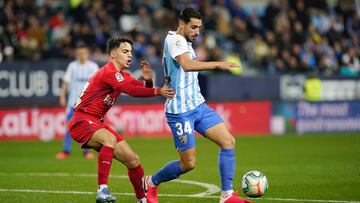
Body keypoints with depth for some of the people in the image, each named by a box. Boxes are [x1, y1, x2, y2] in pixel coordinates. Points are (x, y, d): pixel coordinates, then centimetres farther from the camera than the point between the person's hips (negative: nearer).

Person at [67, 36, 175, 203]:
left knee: (133, 160, 6)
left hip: (96, 123, 10)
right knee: (110, 139, -39)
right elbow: (131, 90, -29)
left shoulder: (122, 75, 14)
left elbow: (144, 89, 12)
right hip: (81, 122, -10)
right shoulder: (109, 72, -17)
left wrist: (148, 80, -9)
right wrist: (159, 92, -32)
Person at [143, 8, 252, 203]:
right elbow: (187, 65, -30)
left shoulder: (184, 43, 18)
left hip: (198, 106, 9)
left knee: (228, 141, -6)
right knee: (188, 163, -4)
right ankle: (150, 183, 21)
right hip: (180, 110, -9)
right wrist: (217, 64, -35)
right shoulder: (174, 39, -12)